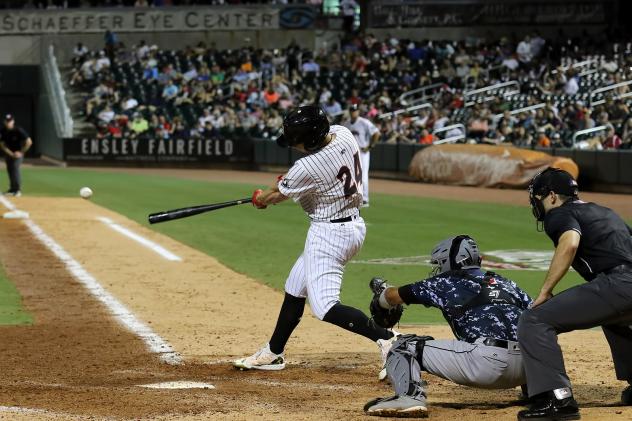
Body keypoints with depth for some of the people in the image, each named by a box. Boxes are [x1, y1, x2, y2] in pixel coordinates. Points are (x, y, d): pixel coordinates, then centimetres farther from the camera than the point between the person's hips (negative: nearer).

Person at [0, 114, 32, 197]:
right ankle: (12, 189, 18)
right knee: (9, 169, 6)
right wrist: (10, 153, -13)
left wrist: (21, 152, -14)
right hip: (8, 152, 5)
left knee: (15, 167, -19)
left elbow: (29, 142, -20)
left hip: (18, 152, -5)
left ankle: (18, 190, -17)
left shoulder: (19, 130, -22)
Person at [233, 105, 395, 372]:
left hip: (329, 234, -10)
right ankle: (273, 354, 32)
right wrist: (288, 179, 14)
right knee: (295, 289, 20)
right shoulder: (343, 134, -5)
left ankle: (387, 339, -20)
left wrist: (259, 198, 17)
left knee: (324, 306, -14)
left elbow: (277, 196, -5)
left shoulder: (308, 168, -26)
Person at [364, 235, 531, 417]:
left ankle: (410, 396, -20)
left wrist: (381, 292, 47)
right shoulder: (506, 283, 26)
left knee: (405, 346, 4)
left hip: (485, 362, -6)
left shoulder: (446, 283, 14)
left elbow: (394, 296, 25)